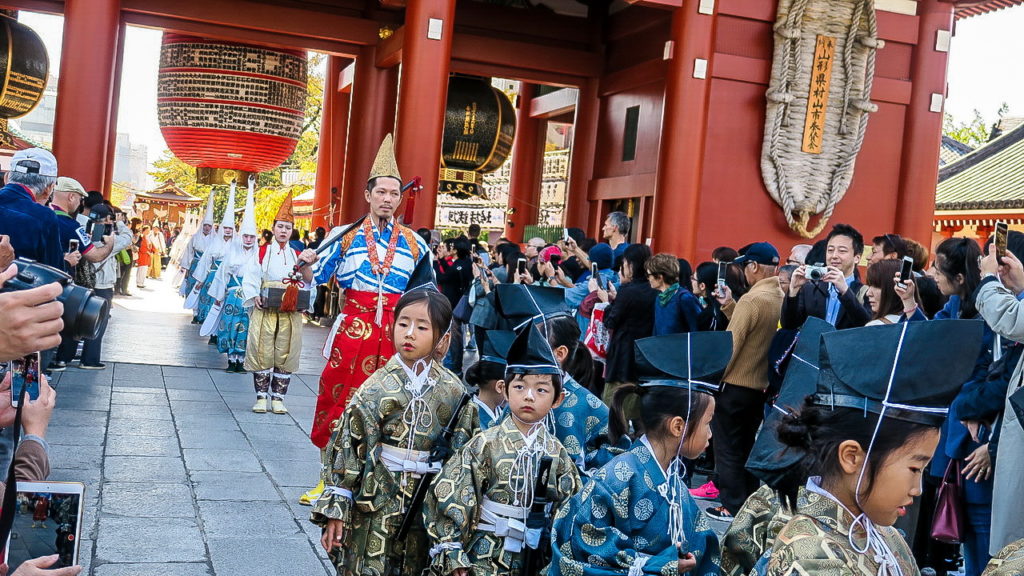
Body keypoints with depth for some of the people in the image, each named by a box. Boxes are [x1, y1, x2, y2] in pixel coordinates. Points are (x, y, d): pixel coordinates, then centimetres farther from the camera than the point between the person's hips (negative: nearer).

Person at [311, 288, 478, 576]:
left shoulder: (455, 392, -2)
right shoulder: (377, 388, -9)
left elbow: (465, 454, 6)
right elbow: (347, 448, -6)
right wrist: (334, 509, -7)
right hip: (376, 505, -2)